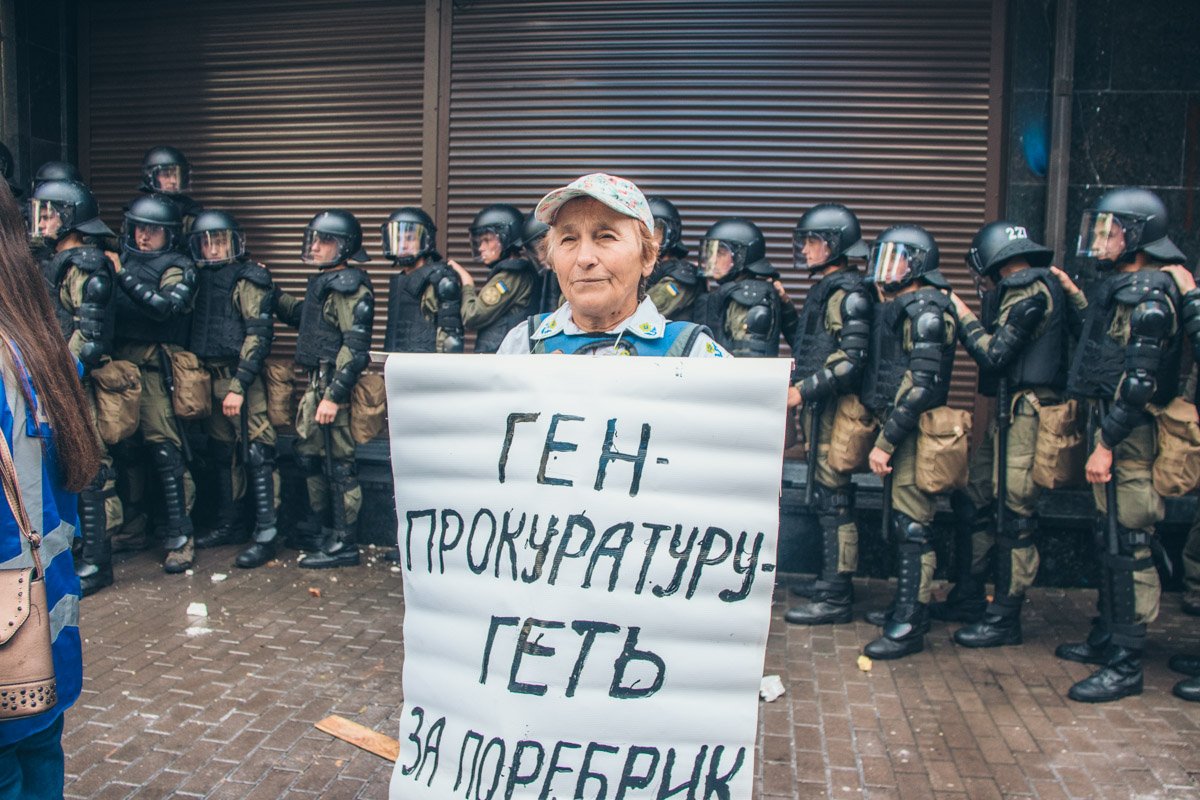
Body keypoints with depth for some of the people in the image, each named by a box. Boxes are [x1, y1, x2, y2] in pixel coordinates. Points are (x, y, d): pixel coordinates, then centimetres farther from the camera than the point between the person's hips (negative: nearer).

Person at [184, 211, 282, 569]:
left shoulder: (249, 280, -7)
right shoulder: (200, 279, 14)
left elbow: (259, 336, -14)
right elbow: (192, 332, 18)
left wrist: (238, 386, -18)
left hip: (242, 378, -7)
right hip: (210, 378, 8)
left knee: (256, 454, -6)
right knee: (220, 454, 15)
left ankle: (265, 536, -2)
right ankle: (225, 526, 28)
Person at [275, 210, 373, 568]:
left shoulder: (349, 287, -14)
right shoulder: (323, 282, 15)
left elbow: (355, 347, -21)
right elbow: (301, 315, 36)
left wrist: (334, 395, -24)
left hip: (335, 384, -10)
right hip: (316, 382, 10)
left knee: (337, 461, -4)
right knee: (309, 452, 19)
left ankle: (343, 544, 5)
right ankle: (319, 527, 34)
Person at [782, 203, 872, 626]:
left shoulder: (847, 293, -14)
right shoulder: (826, 289, 17)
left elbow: (851, 358, -22)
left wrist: (804, 390, -22)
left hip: (834, 408, -10)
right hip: (820, 407, 10)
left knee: (833, 498, -6)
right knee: (825, 493, 16)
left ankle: (836, 599, 0)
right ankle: (831, 580, 27)